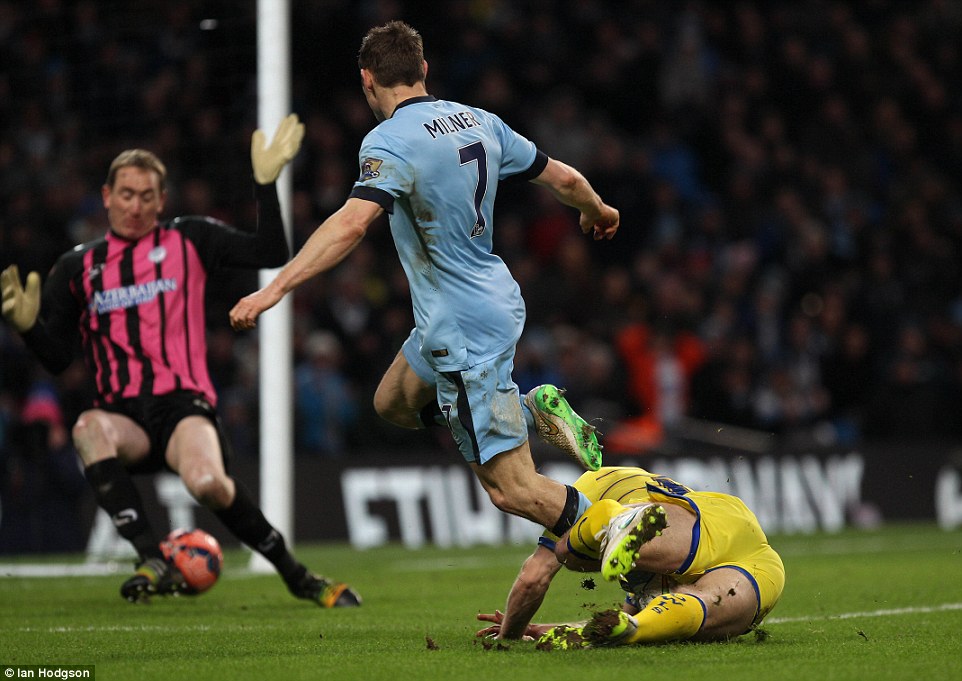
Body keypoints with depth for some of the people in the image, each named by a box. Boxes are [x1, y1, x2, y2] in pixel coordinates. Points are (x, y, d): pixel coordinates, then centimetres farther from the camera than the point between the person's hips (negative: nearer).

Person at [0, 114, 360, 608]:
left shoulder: (190, 241, 11)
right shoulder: (78, 267, 14)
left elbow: (271, 254, 2)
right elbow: (57, 359, 12)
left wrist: (266, 183, -5)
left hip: (185, 405, -2)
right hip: (124, 416, 2)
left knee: (208, 483, -33)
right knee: (88, 429, -36)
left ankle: (297, 576, -9)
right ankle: (154, 564, -34)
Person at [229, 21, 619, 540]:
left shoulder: (391, 141, -18)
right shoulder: (478, 121, 4)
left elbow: (351, 224, -33)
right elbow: (564, 179, 13)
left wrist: (275, 288, -36)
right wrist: (597, 211, 35)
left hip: (465, 331, -9)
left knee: (511, 489, -5)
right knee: (392, 402, 30)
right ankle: (534, 409, 17)